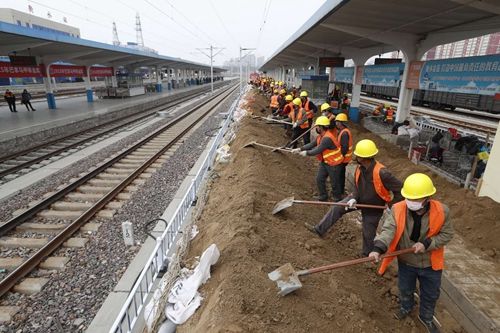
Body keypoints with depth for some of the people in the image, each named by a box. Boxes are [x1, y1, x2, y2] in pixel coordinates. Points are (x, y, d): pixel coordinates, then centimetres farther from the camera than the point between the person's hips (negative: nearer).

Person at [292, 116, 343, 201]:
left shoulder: (327, 138, -31)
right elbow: (312, 144, 3)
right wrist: (300, 149, -5)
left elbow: (318, 150, -29)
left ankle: (337, 199, 28)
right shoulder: (320, 136, 1)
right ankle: (323, 196, 32)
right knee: (319, 179, 14)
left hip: (333, 164, -9)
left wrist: (307, 153, -15)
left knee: (334, 183, 7)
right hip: (324, 162, 9)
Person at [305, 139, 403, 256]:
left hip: (373, 207, -5)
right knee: (337, 208, -3)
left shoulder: (381, 173, -37)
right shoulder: (360, 168, -16)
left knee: (368, 233, 9)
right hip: (360, 198, 6)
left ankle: (367, 255, 36)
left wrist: (391, 205, -20)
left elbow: (400, 189, -28)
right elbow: (357, 185, -2)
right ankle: (319, 229, 7)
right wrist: (353, 198, -19)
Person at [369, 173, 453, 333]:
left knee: (430, 294, 23)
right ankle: (406, 307, 59)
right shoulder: (398, 209, -25)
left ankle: (426, 317, 54)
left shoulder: (441, 211, -22)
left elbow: (447, 234, -9)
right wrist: (378, 249, -49)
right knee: (405, 289, 25)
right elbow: (388, 230, -33)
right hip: (406, 261, 0)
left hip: (431, 263, 0)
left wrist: (427, 243, -24)